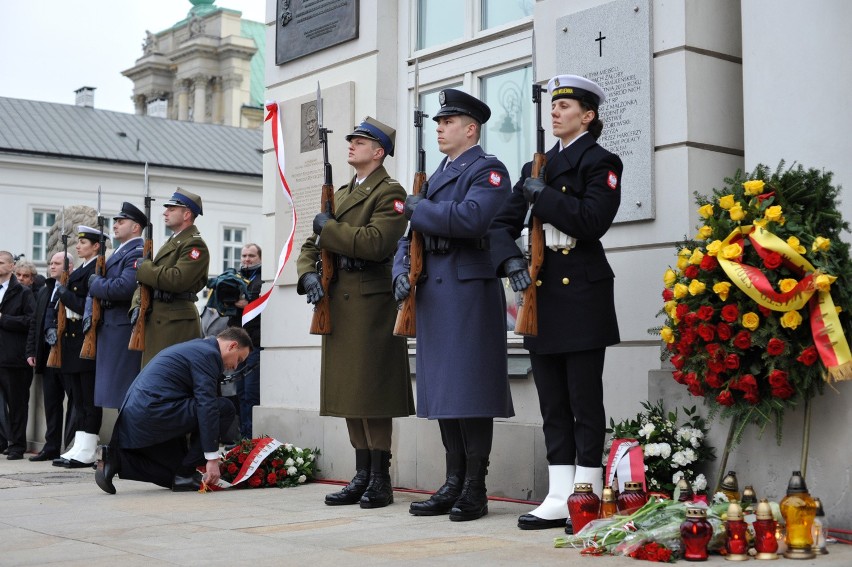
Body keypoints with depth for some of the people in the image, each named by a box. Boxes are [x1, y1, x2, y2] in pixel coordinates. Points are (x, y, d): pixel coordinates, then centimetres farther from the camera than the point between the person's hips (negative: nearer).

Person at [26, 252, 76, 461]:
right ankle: (52, 447, 15)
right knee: (51, 403, 10)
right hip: (48, 354, 7)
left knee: (75, 401, -2)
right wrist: (31, 351, 12)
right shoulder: (44, 291, 19)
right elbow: (35, 323, 18)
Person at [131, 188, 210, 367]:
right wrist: (137, 304, 3)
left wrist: (143, 267, -11)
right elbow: (148, 279, 22)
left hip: (177, 324, -10)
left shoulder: (195, 245, -9)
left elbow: (177, 280, -23)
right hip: (156, 319, 10)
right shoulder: (171, 242, 22)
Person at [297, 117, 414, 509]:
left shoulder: (390, 193, -4)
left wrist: (329, 228, -10)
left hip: (371, 305, -8)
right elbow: (313, 244, 20)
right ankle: (362, 476, 17)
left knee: (371, 392, -7)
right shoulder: (340, 194, 21)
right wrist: (308, 274, 0)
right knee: (348, 392, 9)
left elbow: (375, 242, -20)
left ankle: (380, 480, 1)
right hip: (338, 305, 8)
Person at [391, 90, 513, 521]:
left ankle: (475, 490, -1)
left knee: (470, 389, -7)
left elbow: (470, 218, -22)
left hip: (469, 290, -8)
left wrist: (418, 209, -9)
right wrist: (401, 268, 2)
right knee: (442, 389, 8)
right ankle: (453, 485, 15)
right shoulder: (436, 177, 23)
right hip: (433, 293, 8)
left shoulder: (488, 170, -2)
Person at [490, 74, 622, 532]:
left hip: (582, 294, -7)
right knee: (552, 403, 8)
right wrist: (510, 259, -6)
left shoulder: (600, 162, -1)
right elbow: (503, 222, 11)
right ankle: (559, 500, 14)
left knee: (585, 400, -2)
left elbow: (593, 220, -16)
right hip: (542, 293, 7)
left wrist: (543, 196, -14)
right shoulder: (538, 166, 18)